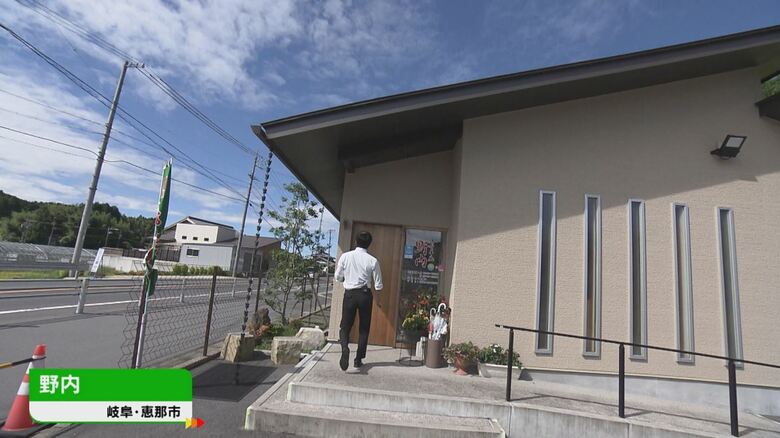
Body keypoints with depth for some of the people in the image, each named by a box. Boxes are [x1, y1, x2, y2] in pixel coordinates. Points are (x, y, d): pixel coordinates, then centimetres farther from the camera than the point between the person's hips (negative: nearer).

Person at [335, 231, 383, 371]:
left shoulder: (345, 256, -5)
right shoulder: (373, 261, -7)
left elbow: (338, 277, 5)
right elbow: (378, 286, -3)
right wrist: (377, 288, 19)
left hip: (349, 294, 1)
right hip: (365, 295, 0)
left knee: (345, 326, 9)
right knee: (364, 328, 13)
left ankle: (345, 348, -19)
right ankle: (358, 359, 17)